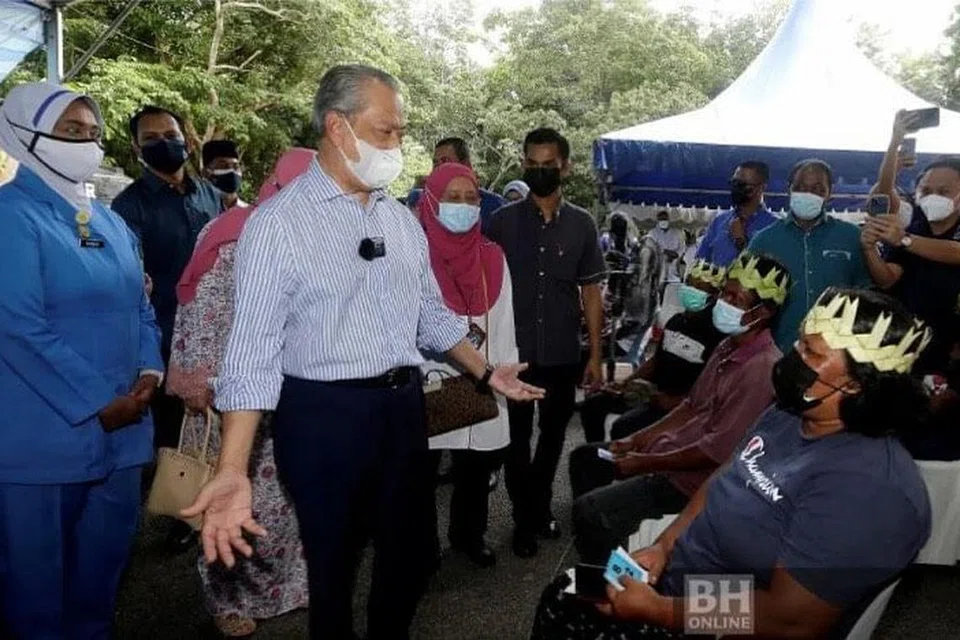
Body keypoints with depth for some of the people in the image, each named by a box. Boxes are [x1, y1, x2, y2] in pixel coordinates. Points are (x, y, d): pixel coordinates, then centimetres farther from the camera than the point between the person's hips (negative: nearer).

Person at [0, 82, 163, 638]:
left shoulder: (109, 222, 13)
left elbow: (139, 306, 15)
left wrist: (149, 373, -3)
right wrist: (98, 402, -15)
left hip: (120, 429, 7)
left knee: (104, 563, 18)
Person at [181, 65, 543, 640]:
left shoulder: (403, 220, 7)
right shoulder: (278, 224, -13)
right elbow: (253, 350, -18)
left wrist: (486, 374, 17)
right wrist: (233, 470, -26)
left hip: (404, 407, 6)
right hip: (324, 416, -6)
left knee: (413, 552, 20)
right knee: (334, 565, 12)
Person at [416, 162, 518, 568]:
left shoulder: (492, 257, 7)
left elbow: (503, 321, 8)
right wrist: (428, 373, -14)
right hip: (428, 387, -4)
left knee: (477, 466, 16)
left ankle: (469, 535, 38)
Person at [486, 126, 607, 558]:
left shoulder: (581, 224, 2)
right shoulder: (503, 221, -2)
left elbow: (591, 292, 4)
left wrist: (595, 355, 1)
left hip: (563, 353, 2)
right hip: (514, 352, -1)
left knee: (553, 435, 16)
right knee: (517, 440, 8)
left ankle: (539, 507, 37)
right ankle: (525, 520, 26)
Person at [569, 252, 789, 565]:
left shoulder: (761, 369, -26)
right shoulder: (729, 347, 5)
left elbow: (718, 450, -26)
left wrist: (645, 463, -17)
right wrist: (638, 439, 5)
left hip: (696, 476, -10)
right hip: (673, 448, 10)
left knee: (588, 509, -19)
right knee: (584, 457, 16)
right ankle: (592, 566, 27)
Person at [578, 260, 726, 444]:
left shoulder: (716, 335, -14)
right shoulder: (676, 321, 10)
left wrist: (675, 401, -26)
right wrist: (625, 383, 4)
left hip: (683, 404, -8)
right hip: (653, 391, 8)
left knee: (622, 428, -29)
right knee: (592, 405, -2)